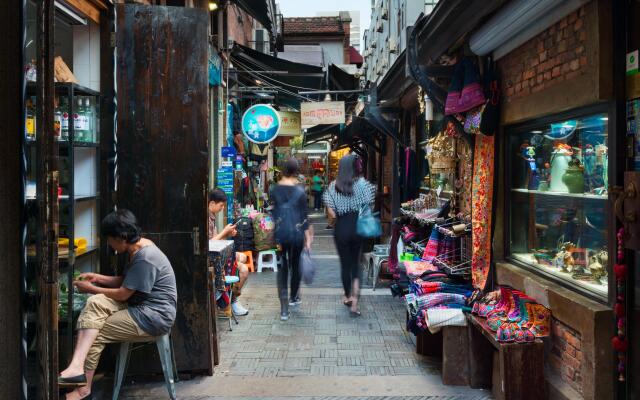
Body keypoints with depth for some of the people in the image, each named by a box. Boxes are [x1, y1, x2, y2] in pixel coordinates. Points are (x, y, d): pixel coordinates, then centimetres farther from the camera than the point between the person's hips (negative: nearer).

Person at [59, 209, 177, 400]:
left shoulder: (145, 259, -23)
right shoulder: (139, 247, 9)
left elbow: (122, 294, -17)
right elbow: (124, 282, 21)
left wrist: (91, 289, -4)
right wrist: (98, 278, 9)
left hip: (154, 316, -9)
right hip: (141, 307, 9)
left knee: (95, 334, -9)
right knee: (95, 303, -13)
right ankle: (77, 367, -20)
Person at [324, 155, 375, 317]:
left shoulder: (333, 186, -5)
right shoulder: (362, 184, -8)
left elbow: (332, 212, -6)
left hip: (341, 228, 0)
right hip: (359, 228, 0)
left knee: (345, 263, 14)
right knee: (356, 263, 10)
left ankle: (348, 297, 28)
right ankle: (354, 301, -3)